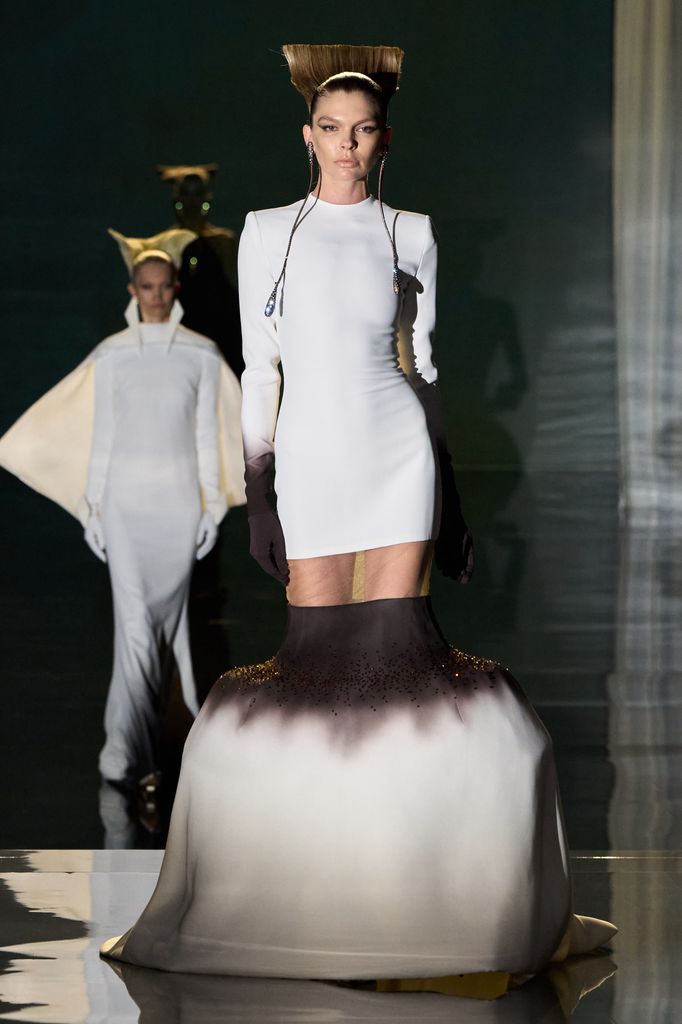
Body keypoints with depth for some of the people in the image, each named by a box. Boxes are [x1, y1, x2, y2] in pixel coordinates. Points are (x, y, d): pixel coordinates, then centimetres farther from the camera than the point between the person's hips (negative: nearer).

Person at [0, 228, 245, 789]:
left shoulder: (201, 354, 0)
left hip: (179, 498, 1)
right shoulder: (111, 354, 0)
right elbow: (101, 434, 3)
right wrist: (93, 509, 1)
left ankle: (129, 738, 23)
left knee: (170, 609, 8)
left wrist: (212, 507, 1)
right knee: (134, 617, -8)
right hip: (124, 496, -1)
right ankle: (128, 747, -10)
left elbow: (208, 436, 3)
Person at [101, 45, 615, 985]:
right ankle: (318, 872, 7)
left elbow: (424, 361, 10)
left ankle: (400, 866, 4)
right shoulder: (267, 232, 6)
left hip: (398, 450, 0)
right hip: (308, 458, 0)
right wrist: (257, 490, 0)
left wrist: (451, 491, 7)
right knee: (317, 663, 0)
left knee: (396, 660, -3)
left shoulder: (409, 234, 7)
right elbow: (257, 369, 6)